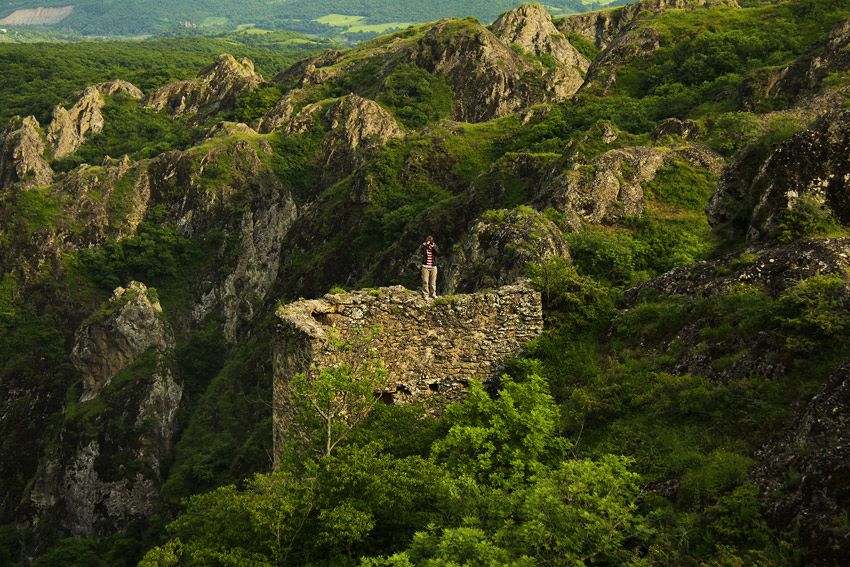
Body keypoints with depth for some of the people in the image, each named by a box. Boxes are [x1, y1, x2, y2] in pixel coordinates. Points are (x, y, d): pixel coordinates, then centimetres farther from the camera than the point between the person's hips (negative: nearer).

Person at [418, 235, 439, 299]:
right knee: (425, 281, -6)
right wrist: (426, 245, -21)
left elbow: (438, 252, -10)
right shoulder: (423, 246, 3)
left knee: (433, 282, 4)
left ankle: (433, 294, 11)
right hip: (425, 267, -2)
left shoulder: (435, 246, 8)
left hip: (433, 267, 2)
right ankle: (425, 295, -3)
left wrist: (433, 246, -19)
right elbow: (421, 251, -18)